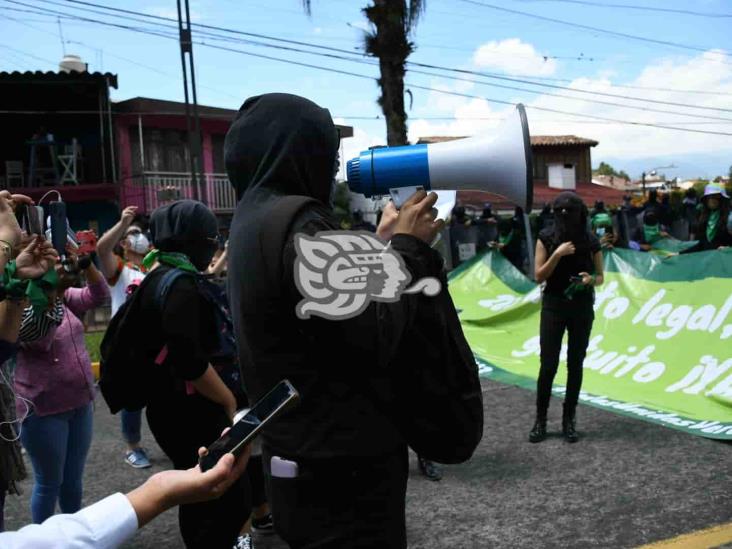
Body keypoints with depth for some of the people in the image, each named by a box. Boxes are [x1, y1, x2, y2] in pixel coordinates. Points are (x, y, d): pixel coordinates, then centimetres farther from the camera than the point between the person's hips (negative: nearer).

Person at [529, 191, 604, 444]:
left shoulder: (591, 241, -1)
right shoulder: (547, 238, -5)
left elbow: (600, 277, 6)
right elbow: (539, 276, -7)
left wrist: (590, 279, -17)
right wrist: (558, 254, -19)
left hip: (582, 309, 2)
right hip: (553, 307, -1)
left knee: (576, 364, 5)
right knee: (548, 364, -1)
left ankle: (569, 420, 15)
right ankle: (540, 419, 10)